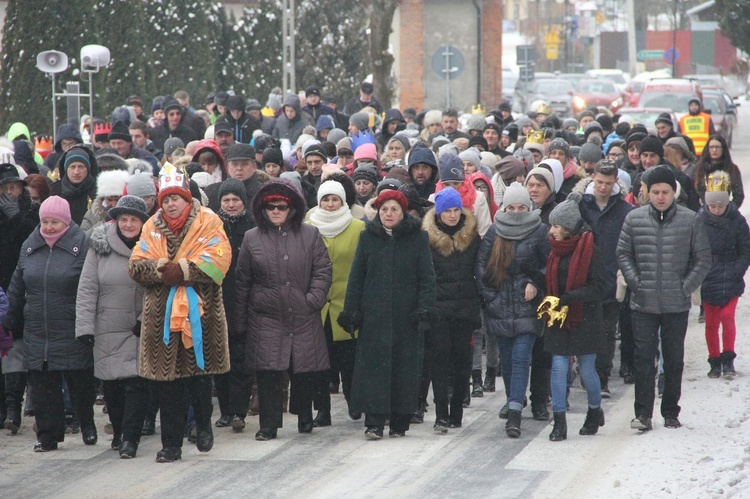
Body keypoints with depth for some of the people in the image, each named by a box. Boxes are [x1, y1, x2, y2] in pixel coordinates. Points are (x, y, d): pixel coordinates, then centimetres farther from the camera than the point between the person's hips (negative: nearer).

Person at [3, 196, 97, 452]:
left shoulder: (82, 245, -6)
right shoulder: (30, 247, 9)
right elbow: (17, 289, 17)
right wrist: (11, 324, 16)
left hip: (72, 334, -4)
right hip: (37, 333, 4)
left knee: (80, 383, 4)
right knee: (43, 386, 4)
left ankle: (87, 426, 25)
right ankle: (48, 435, 11)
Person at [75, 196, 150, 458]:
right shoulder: (100, 246, 0)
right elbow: (87, 289, -1)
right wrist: (84, 325, -7)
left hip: (140, 329, -1)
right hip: (107, 329, 1)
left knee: (136, 382, -10)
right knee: (110, 383, 7)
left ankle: (130, 437, -5)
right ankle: (118, 430, 26)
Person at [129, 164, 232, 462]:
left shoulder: (207, 222, 1)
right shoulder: (152, 228, 12)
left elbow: (217, 260, -12)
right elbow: (137, 265, 4)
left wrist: (182, 271, -17)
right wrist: (160, 270, -15)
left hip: (199, 312, -3)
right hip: (162, 313, 3)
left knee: (200, 373, 6)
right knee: (167, 382, 3)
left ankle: (203, 425, 31)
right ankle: (171, 445, 8)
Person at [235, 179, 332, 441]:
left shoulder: (310, 235, 6)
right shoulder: (252, 239, 7)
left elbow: (323, 272, 5)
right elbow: (242, 282, 9)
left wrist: (312, 301, -8)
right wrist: (241, 322, 7)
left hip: (303, 320, 0)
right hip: (265, 319, 0)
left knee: (306, 372, 5)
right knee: (267, 374, -7)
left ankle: (305, 419, 26)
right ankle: (268, 425, 0)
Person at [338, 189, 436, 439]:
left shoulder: (418, 238, 3)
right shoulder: (368, 237, 8)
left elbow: (427, 277, 2)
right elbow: (356, 277, 10)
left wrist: (424, 310, -7)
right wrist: (351, 311, 4)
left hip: (406, 315, -1)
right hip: (374, 314, 1)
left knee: (405, 369, 2)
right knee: (374, 367, -6)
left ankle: (400, 422, 11)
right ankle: (374, 423, -6)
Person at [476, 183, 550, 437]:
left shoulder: (540, 232, 0)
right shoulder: (494, 232, 9)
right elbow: (481, 264, 9)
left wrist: (536, 283, -10)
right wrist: (488, 294, 2)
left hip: (527, 306, -4)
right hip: (500, 306, 4)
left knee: (520, 358, -12)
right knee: (506, 359, 11)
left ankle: (514, 413, -19)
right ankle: (512, 402, 28)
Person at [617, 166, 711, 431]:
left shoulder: (690, 220, -1)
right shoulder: (634, 219, 1)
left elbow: (703, 259, 4)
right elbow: (623, 254, 7)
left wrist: (686, 287, -5)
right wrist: (636, 282, -4)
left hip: (677, 305, 0)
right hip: (643, 305, 0)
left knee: (674, 360, 8)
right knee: (643, 358, -3)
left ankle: (670, 412, 17)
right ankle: (643, 413, 0)